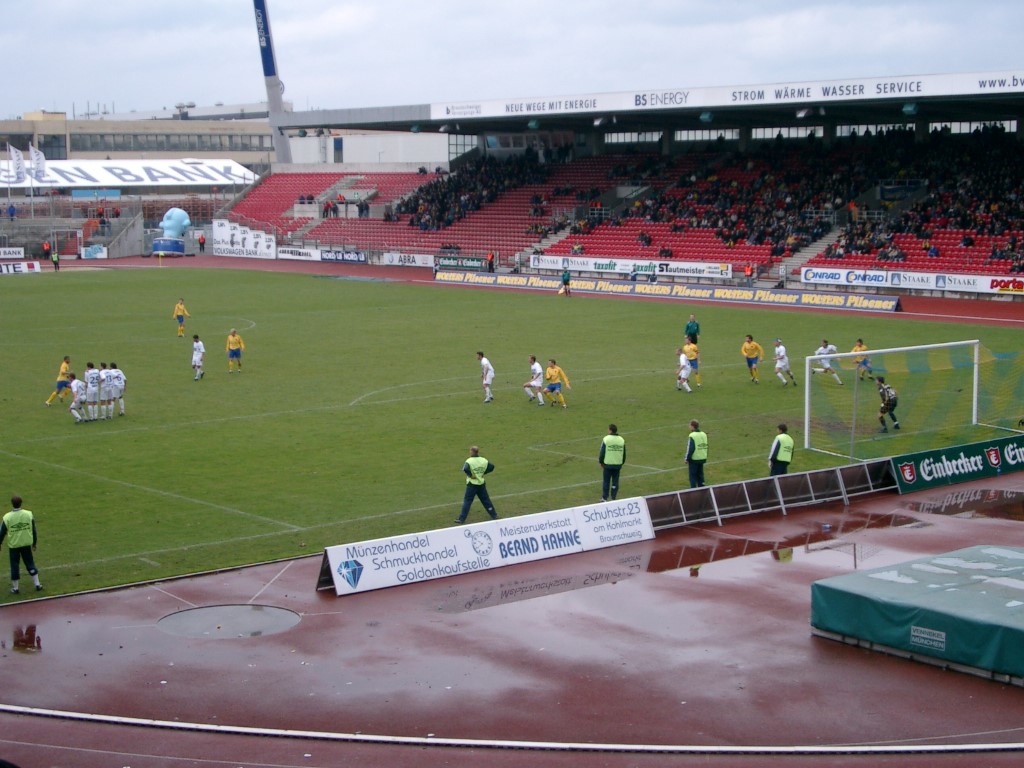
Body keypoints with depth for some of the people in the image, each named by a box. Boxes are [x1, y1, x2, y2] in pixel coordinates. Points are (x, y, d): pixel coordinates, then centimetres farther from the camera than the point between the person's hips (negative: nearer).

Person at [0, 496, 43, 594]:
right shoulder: (29, 515, -8)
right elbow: (34, 530, 1)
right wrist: (34, 543, 13)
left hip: (13, 545, -2)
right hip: (26, 544, 2)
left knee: (15, 565, 9)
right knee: (30, 563, 14)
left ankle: (15, 588, 17)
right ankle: (37, 584, 15)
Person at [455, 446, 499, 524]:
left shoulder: (469, 461, -16)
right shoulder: (484, 460, 0)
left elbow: (465, 469, -32)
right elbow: (491, 467, 3)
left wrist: (470, 475, -16)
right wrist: (483, 472, 7)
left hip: (472, 484, -5)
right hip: (481, 484, 5)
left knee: (467, 501, 0)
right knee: (486, 500, 16)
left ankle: (461, 519, -1)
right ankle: (494, 515, 22)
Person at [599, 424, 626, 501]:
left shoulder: (606, 439, -10)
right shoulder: (621, 440, 2)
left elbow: (602, 452, -7)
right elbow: (624, 454, 8)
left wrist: (601, 462, 6)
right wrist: (622, 463, 20)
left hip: (608, 464, -3)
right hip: (618, 464, 3)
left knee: (606, 481, 8)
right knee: (615, 482, 9)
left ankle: (604, 498, 12)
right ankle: (613, 498, 10)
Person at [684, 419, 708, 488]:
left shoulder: (692, 436, -17)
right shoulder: (704, 435, 6)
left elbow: (690, 449, -19)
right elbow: (705, 447, 11)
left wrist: (687, 459, -11)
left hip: (694, 459, -7)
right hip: (702, 459, 7)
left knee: (693, 476, 2)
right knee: (700, 474, 15)